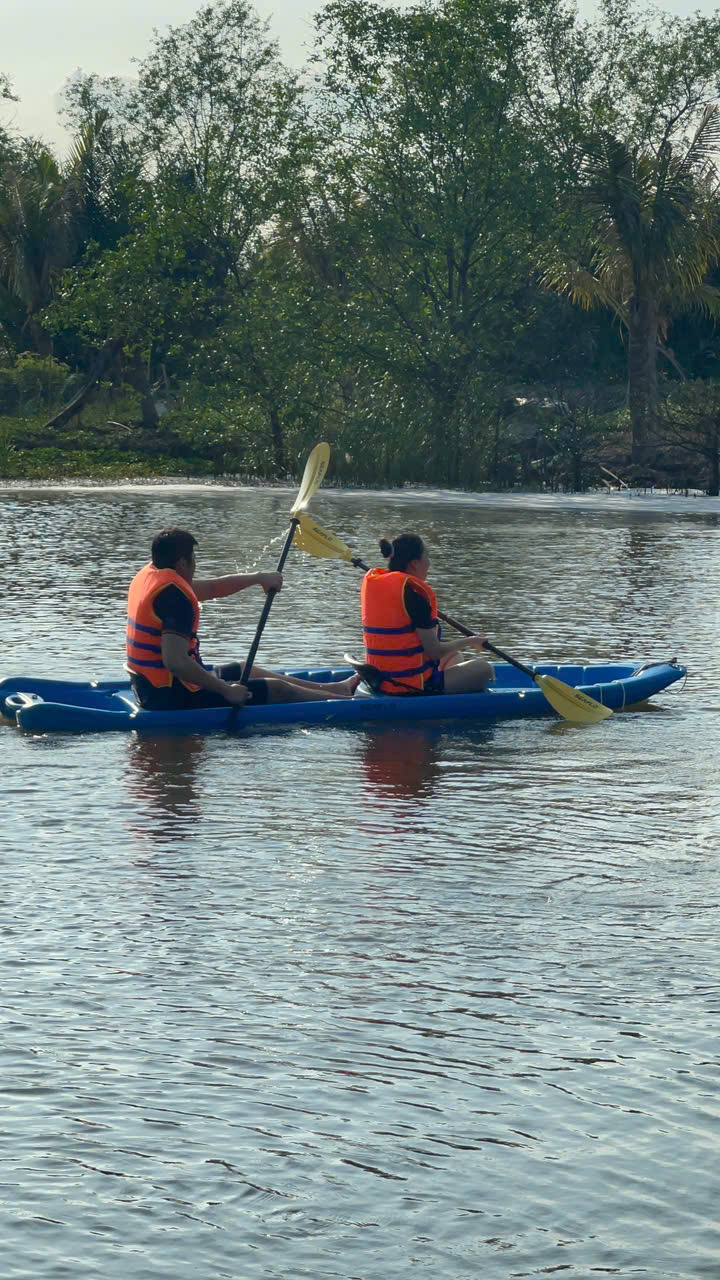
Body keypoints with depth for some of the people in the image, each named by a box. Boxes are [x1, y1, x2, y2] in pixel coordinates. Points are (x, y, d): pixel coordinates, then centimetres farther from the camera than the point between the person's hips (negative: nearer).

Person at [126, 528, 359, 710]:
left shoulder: (150, 574, 7)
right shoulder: (175, 596, -24)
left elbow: (212, 588, 18)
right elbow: (175, 661, -33)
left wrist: (258, 578, 14)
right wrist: (226, 690, -25)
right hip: (173, 696, -11)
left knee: (244, 670, 26)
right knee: (276, 689, 1)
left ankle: (335, 689, 39)